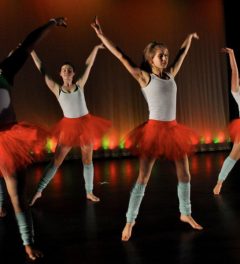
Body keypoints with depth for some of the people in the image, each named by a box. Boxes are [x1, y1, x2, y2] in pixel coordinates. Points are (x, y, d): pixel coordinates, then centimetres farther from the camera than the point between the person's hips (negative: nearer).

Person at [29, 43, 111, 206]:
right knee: (57, 160, 1)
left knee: (87, 159, 9)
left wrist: (96, 47, 15)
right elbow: (42, 70, 4)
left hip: (86, 124, 1)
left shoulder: (80, 84, 5)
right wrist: (32, 51, 6)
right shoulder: (56, 88, 2)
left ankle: (89, 192, 21)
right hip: (69, 126, -1)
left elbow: (88, 65, 10)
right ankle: (39, 191, 10)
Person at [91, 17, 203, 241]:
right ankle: (130, 220, 10)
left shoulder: (170, 74, 11)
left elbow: (182, 53, 26)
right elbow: (121, 56, -8)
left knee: (184, 174, 12)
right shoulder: (144, 76, -3)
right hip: (154, 129, -6)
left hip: (173, 129, 6)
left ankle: (185, 214, 32)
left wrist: (190, 35, 40)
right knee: (143, 177, -2)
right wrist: (101, 35, -11)